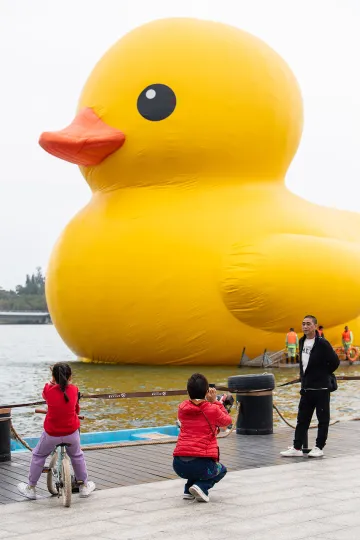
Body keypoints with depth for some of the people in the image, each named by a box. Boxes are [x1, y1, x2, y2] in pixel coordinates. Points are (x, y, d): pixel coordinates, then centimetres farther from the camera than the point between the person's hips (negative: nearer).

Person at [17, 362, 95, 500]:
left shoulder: (49, 390, -13)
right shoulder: (74, 390, -9)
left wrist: (53, 381, 26)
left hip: (51, 434, -1)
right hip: (71, 433, 2)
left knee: (38, 456, 23)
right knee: (77, 456, 28)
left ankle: (31, 488, 31)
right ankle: (84, 486, 36)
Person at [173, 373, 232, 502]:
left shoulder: (182, 408, 9)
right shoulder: (212, 409, -2)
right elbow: (227, 421, 18)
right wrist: (215, 401, 17)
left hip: (178, 464, 5)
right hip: (202, 464, -5)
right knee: (222, 470, 29)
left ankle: (188, 490, 18)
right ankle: (202, 486, 1)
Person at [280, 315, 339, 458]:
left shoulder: (322, 343, -13)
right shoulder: (302, 342, 8)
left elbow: (335, 362, -11)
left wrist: (323, 375, -1)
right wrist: (303, 376, 11)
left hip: (321, 388, -7)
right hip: (306, 387, 7)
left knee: (323, 419, 5)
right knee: (302, 419, 8)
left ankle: (319, 447, 13)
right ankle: (296, 448, 11)